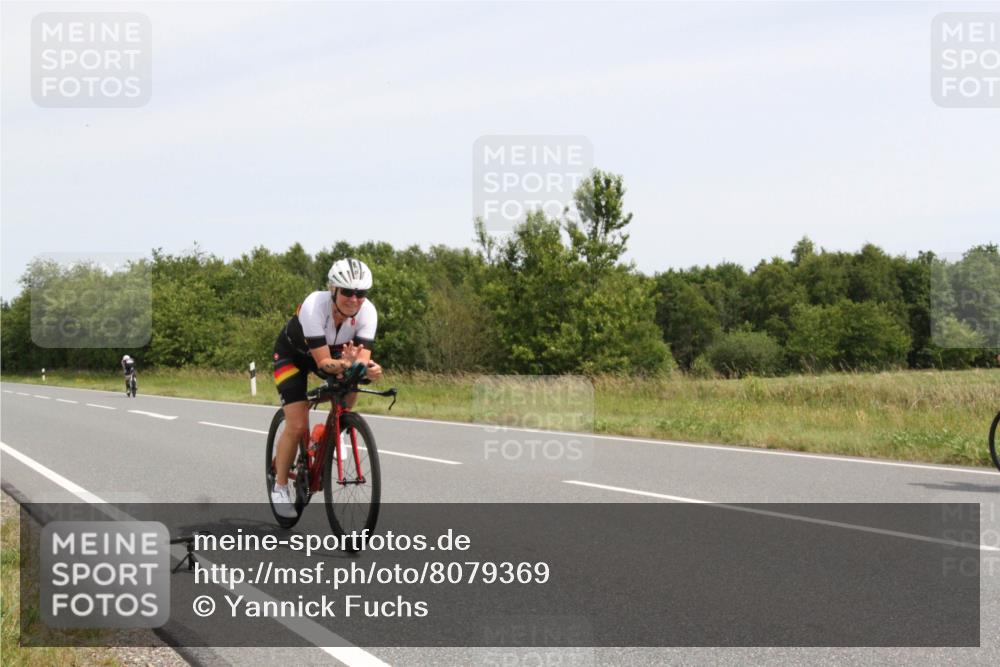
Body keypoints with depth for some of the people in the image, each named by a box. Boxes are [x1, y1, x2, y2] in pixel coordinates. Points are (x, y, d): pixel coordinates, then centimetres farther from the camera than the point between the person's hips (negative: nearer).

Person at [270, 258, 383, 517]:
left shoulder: (367, 311, -28)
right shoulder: (315, 306, -39)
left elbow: (363, 357, -32)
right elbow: (323, 362, -39)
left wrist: (369, 368, -56)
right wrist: (345, 364, -59)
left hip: (332, 351, 4)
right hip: (292, 354, -4)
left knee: (349, 393, -25)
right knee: (297, 426, -15)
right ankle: (280, 487, 6)